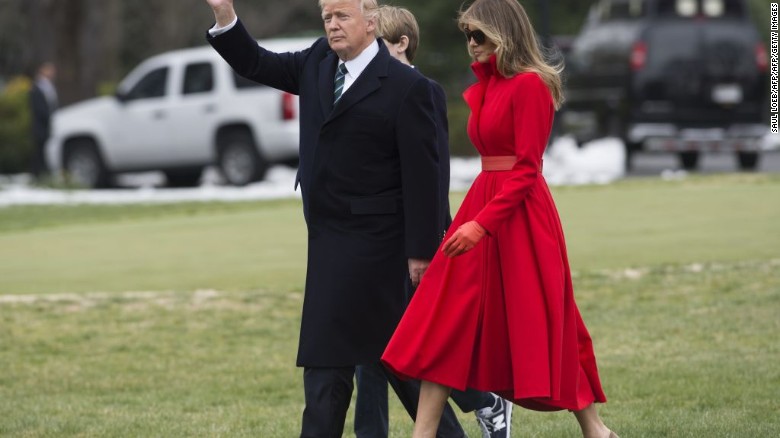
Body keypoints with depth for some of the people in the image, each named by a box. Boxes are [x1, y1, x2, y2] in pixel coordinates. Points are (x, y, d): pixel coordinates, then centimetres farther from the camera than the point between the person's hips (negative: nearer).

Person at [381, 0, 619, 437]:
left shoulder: (529, 85, -13)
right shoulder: (489, 85, 15)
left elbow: (527, 169, -18)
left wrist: (483, 224, -23)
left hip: (520, 213, -9)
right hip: (483, 200, 9)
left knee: (539, 326, -1)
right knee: (447, 321, 2)